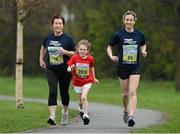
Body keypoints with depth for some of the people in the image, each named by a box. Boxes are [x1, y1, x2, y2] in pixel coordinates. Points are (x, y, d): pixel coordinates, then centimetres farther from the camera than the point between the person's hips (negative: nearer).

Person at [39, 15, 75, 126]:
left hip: (65, 70, -1)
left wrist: (65, 52, -20)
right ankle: (52, 116, -25)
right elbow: (43, 47, 25)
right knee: (52, 92, -16)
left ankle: (65, 112, 40)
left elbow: (74, 53, -3)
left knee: (64, 92, 13)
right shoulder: (48, 38, 2)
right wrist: (41, 60, 20)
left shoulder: (68, 39, -6)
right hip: (51, 70, 1)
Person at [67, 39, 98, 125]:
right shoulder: (74, 58, -11)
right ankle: (81, 110, 46)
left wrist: (94, 78, 20)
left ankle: (85, 115, -18)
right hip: (77, 82, 2)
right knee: (81, 100, 15)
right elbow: (68, 69, -9)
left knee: (84, 97, -22)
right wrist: (71, 68, -33)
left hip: (87, 82, -2)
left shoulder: (90, 59, -8)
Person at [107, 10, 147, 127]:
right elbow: (109, 47, 6)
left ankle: (131, 116, -20)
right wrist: (111, 56, -12)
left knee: (133, 92, -14)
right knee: (125, 93, 11)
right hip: (122, 68, 0)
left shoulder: (139, 35, 0)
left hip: (135, 68, 0)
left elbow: (143, 45, 20)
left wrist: (143, 51, -1)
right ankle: (126, 111, 38)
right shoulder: (118, 35, -5)